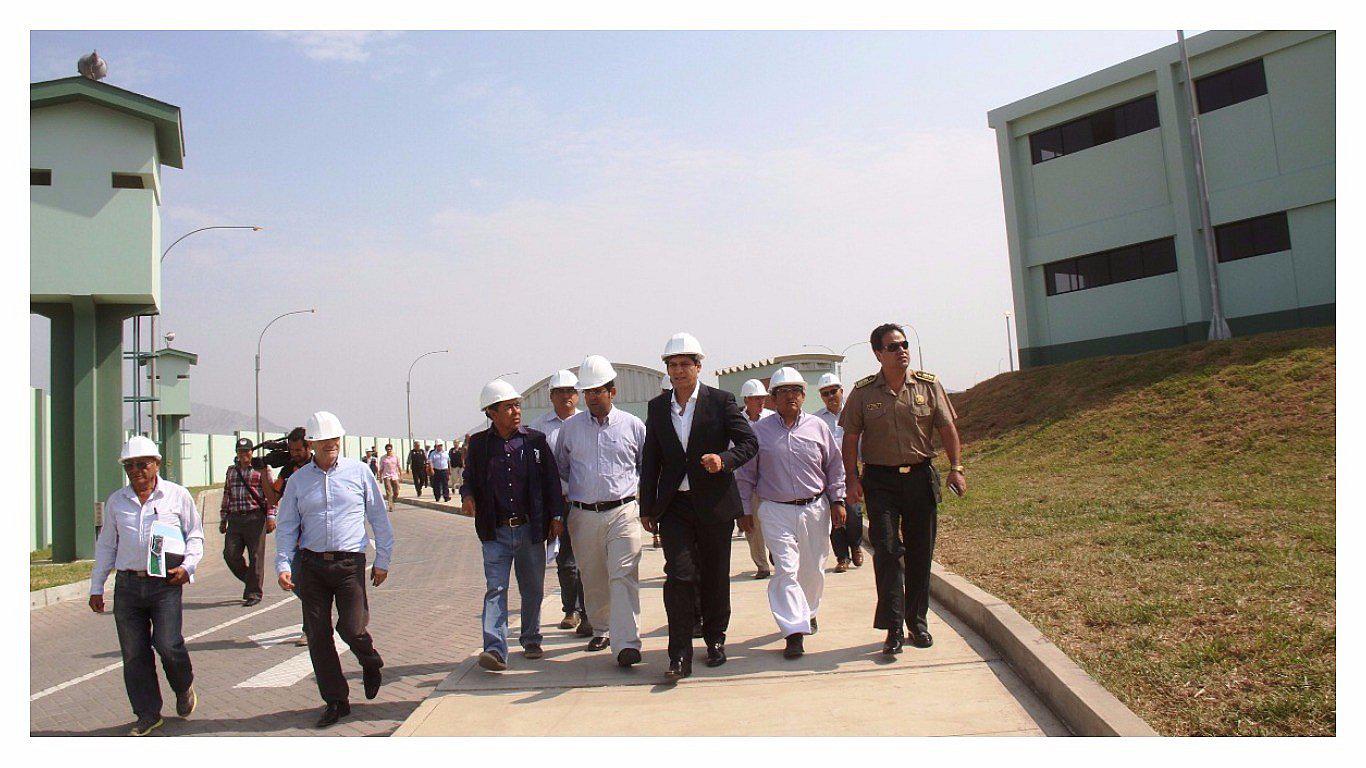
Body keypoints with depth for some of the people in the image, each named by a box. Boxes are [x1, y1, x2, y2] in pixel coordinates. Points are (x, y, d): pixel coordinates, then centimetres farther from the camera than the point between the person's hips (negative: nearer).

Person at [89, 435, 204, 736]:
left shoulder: (177, 495, 4)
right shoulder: (116, 501, 13)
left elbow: (195, 536, 8)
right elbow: (106, 546, 18)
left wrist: (187, 566, -8)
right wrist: (96, 587, 16)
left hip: (165, 584, -3)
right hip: (127, 585, 3)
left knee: (167, 644, -12)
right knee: (133, 654, 5)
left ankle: (184, 687, 19)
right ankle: (148, 714, 17)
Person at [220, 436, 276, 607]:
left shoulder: (261, 468, 3)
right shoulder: (231, 470, 18)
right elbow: (226, 495, 23)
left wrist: (271, 516, -8)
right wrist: (223, 519, 19)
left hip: (255, 518, -5)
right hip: (235, 519, 5)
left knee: (255, 557, -2)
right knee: (230, 555, -1)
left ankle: (253, 593, 7)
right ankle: (250, 580, 22)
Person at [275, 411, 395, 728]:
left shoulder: (358, 472, 3)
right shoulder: (298, 481, 9)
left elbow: (380, 519, 8)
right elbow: (286, 527, 13)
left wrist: (383, 560, 7)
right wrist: (283, 565, 1)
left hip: (349, 563, -2)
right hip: (311, 565, 3)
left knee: (352, 628, -10)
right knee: (317, 635, 4)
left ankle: (371, 663, 25)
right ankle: (335, 701, 17)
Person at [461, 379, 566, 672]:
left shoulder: (535, 440, 3)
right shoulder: (479, 443, 4)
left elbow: (551, 480, 5)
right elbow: (469, 479, 12)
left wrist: (556, 515, 1)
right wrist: (468, 496, -9)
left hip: (531, 529, 1)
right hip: (496, 531, -1)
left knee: (533, 589, 12)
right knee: (495, 589, -8)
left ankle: (531, 640, 29)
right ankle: (495, 650, -9)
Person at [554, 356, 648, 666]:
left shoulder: (633, 425, 4)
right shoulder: (570, 427, 8)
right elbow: (559, 467, 18)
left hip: (623, 513, -2)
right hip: (583, 515, 3)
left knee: (623, 576, -13)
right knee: (592, 579, 11)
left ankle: (626, 644, -16)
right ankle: (601, 630, 30)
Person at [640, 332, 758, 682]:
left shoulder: (721, 401, -1)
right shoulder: (657, 407, 8)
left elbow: (749, 441, -3)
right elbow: (650, 460, 11)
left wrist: (724, 459, -23)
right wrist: (647, 507, 9)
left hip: (714, 504, -1)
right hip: (674, 506, 1)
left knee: (715, 577, 9)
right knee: (679, 575, -10)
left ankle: (715, 640, 30)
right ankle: (680, 656, -5)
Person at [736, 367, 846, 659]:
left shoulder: (818, 427, 5)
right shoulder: (759, 430, 1)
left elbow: (835, 467, 13)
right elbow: (745, 474, 6)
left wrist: (837, 501, 9)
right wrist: (745, 510, 5)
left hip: (815, 509, 2)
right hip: (776, 512, -2)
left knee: (812, 569, 12)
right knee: (786, 569, -10)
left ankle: (808, 612, 37)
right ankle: (794, 631, -8)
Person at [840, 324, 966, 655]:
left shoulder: (929, 385, 2)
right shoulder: (864, 392, -1)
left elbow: (947, 429, 6)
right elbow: (850, 438, 2)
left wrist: (956, 468, -1)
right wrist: (853, 479, -6)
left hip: (921, 477, 2)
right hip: (880, 481, -2)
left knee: (920, 552, 8)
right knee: (887, 549, -9)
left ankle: (917, 622, 22)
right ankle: (893, 628, -5)